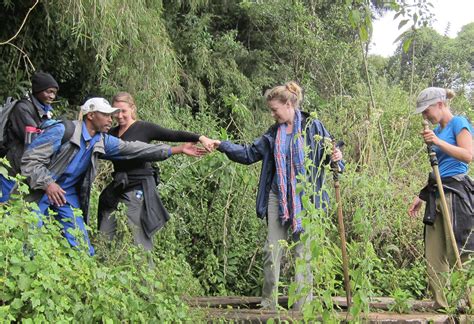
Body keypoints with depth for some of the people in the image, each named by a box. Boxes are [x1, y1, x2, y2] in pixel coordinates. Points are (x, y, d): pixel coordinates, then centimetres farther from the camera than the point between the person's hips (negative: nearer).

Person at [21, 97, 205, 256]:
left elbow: (135, 149, 2)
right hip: (40, 192, -6)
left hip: (68, 195, 6)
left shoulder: (103, 141, 1)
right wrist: (47, 184, -30)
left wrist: (177, 150, 0)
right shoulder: (63, 131, -18)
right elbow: (30, 159, -18)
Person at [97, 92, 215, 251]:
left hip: (138, 190, -6)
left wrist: (200, 138, -26)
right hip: (116, 190, 6)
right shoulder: (111, 133, 13)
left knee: (140, 243, -5)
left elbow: (174, 135, -13)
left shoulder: (144, 128, -4)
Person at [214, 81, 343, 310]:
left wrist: (336, 158, -23)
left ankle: (303, 306, 12)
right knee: (271, 251, 6)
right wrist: (223, 146, 3)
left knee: (303, 252, 2)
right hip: (277, 198, 4)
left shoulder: (313, 127, -4)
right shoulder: (273, 133, 9)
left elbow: (330, 154, 0)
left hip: (304, 199, -4)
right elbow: (249, 154, 12)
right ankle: (268, 304, 17)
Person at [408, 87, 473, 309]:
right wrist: (421, 196, 20)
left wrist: (438, 142, -20)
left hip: (456, 193, -8)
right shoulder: (437, 130, 20)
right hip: (437, 196, 8)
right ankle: (441, 305, 11)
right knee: (433, 255, 5)